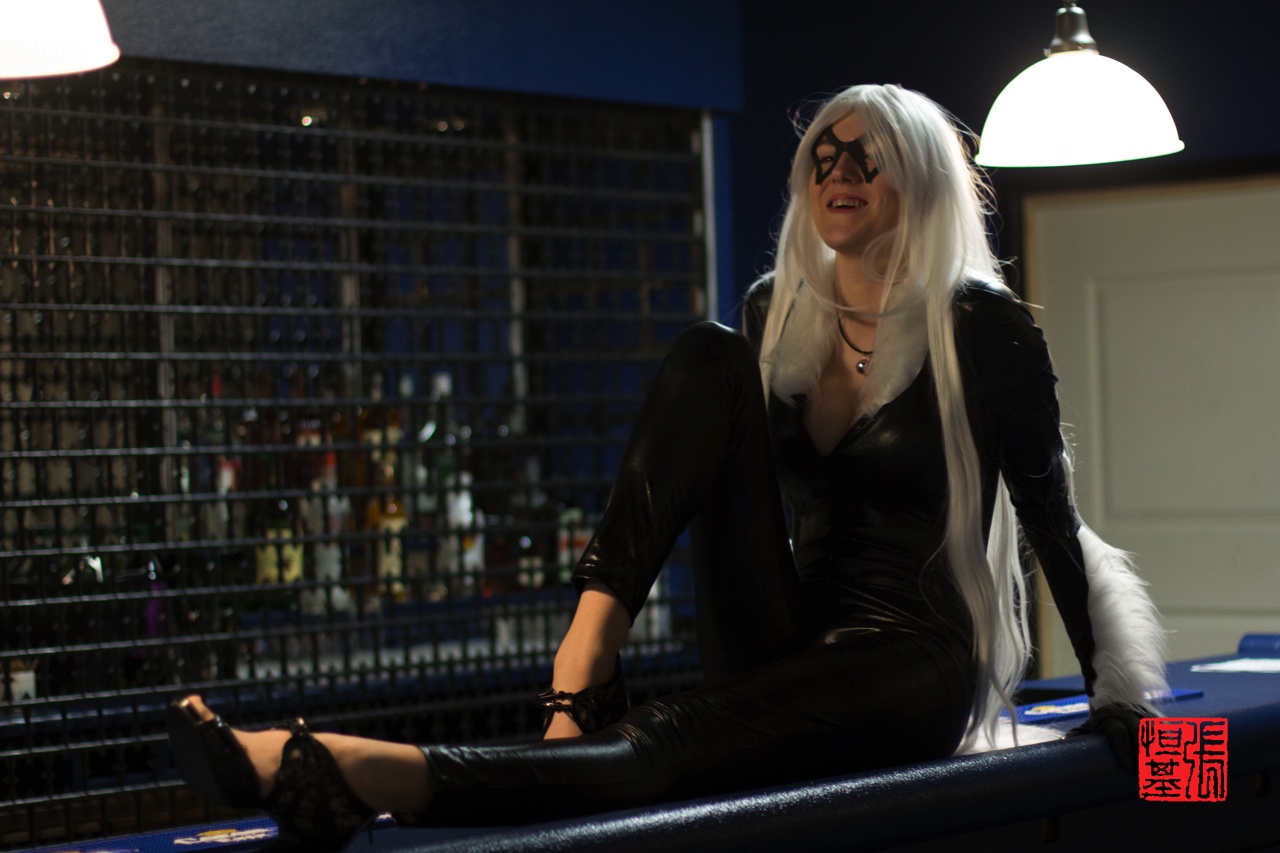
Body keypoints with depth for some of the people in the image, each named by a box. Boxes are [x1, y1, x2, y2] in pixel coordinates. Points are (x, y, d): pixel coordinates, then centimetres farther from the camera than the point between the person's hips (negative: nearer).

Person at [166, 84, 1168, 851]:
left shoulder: (983, 329, -7)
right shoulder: (776, 313, 10)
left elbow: (1055, 517, -2)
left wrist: (1116, 699, 4)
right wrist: (590, 633, -1)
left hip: (912, 670, -6)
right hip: (782, 651, 6)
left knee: (662, 749, -33)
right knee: (705, 357, -11)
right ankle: (592, 658, -26)